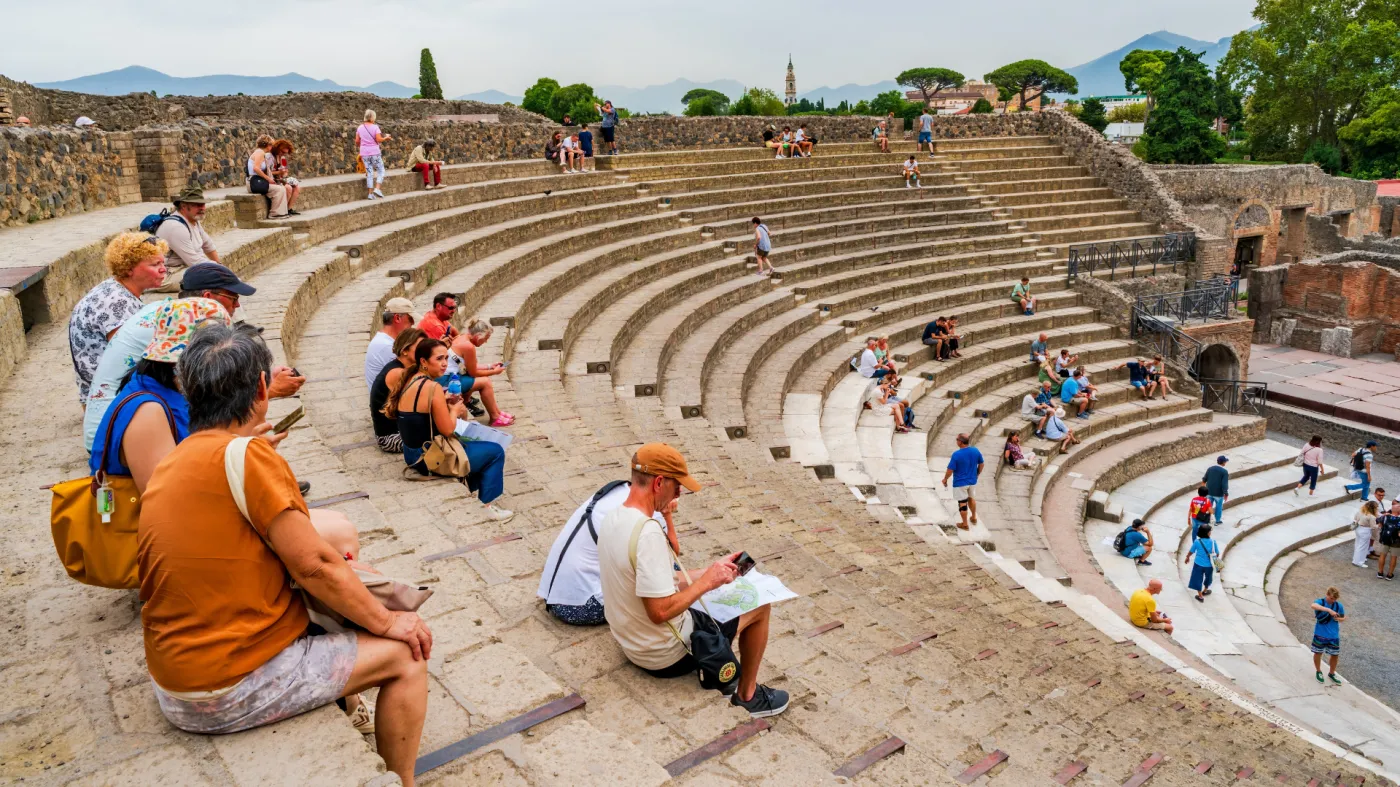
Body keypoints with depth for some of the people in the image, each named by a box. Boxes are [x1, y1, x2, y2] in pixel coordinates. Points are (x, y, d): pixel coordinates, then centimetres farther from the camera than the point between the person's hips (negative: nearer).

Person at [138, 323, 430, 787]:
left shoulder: (170, 466, 4)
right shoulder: (248, 456, -21)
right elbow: (315, 566, -18)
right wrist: (387, 621, -7)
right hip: (233, 692, -9)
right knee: (406, 654, 2)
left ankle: (348, 706, 39)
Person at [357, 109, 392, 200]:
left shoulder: (360, 127, 6)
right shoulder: (375, 127, -8)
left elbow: (357, 140, 8)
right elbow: (379, 139, -15)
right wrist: (386, 138, 2)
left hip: (364, 153, 4)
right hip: (374, 152, -4)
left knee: (369, 173, 9)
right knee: (381, 171, 8)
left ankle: (370, 193, 6)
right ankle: (377, 189, -9)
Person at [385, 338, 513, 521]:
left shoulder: (408, 379, 2)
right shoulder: (432, 387, -24)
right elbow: (447, 430, -20)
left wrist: (446, 405, 6)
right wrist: (454, 410, -2)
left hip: (413, 453, 9)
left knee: (475, 444, 30)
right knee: (495, 452, 3)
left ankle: (472, 491, 33)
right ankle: (487, 505, 7)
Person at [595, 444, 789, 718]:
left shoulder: (612, 519, -2)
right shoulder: (648, 533, -31)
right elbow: (661, 611, -31)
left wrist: (709, 572, 3)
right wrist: (708, 581, -19)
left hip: (631, 642, 8)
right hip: (665, 655, -8)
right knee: (760, 604, 7)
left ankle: (710, 666, 26)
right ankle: (748, 696, 22)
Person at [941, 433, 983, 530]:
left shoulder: (956, 454, -25)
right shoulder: (976, 451, -8)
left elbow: (950, 470, -19)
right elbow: (981, 464, 6)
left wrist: (945, 479, -1)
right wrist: (977, 474, 23)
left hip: (960, 482, -6)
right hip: (972, 481, 6)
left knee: (962, 503, 7)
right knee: (971, 498, 28)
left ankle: (964, 524, 19)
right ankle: (974, 518, 42)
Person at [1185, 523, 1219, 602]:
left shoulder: (1197, 541, -16)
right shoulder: (1212, 541, -16)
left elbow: (1191, 552, -2)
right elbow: (1217, 553, -3)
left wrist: (1187, 557, 19)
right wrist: (1217, 557, 21)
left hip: (1198, 564, -1)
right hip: (1209, 565, 1)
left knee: (1198, 579, 15)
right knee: (1208, 578, 28)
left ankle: (1200, 596, 23)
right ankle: (1205, 591, 49)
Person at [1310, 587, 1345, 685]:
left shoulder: (1339, 605, -2)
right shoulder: (1320, 602, -14)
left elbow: (1343, 617, 12)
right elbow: (1313, 605, -38)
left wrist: (1339, 619, -12)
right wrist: (1329, 610, -47)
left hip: (1333, 635, 3)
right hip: (1320, 634, -3)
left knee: (1335, 655, 11)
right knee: (1318, 653, 10)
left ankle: (1331, 673, 34)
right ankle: (1319, 672, 32)